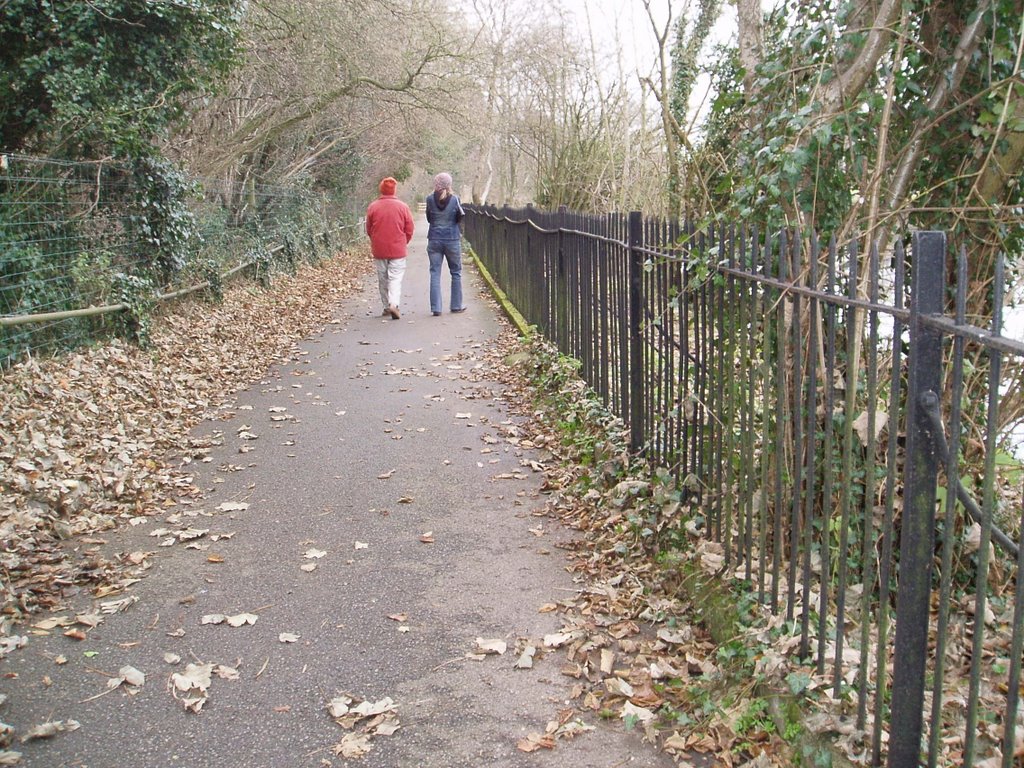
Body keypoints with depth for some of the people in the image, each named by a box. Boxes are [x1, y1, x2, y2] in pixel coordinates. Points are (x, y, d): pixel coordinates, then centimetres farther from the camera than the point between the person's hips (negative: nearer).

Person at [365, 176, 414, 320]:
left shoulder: (373, 207, -2)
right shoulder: (402, 207, -6)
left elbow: (369, 230, 6)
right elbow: (409, 230, 0)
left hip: (379, 250, 2)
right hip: (398, 249, -2)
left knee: (382, 278, 12)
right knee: (396, 277, -1)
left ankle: (386, 306, 18)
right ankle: (393, 304, -19)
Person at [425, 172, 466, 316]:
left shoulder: (430, 199, -3)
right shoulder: (455, 198, -6)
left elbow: (429, 218, 5)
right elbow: (460, 217, 0)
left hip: (434, 239, 1)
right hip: (452, 239, 0)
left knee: (435, 273, 3)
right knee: (456, 272, 14)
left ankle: (435, 308, -3)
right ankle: (456, 305, 19)